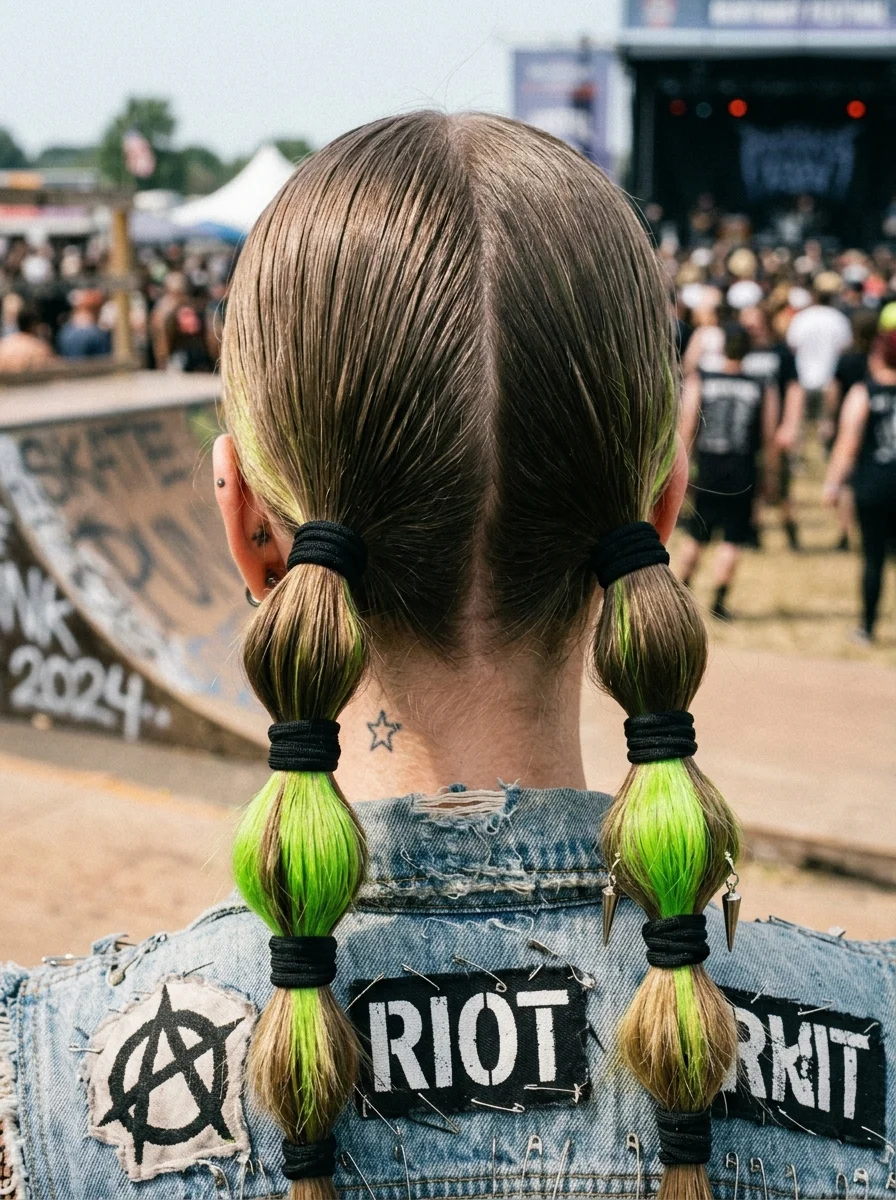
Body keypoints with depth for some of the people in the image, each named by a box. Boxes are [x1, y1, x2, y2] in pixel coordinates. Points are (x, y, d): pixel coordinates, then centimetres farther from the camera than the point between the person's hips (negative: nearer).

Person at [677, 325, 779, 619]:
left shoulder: (698, 382, -2)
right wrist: (769, 474, 11)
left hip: (707, 467, 1)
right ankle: (719, 600, 4)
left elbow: (686, 432, -5)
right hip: (743, 470, -1)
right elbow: (769, 439, 1)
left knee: (697, 534, 15)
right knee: (732, 539, 6)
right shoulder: (764, 388, 0)